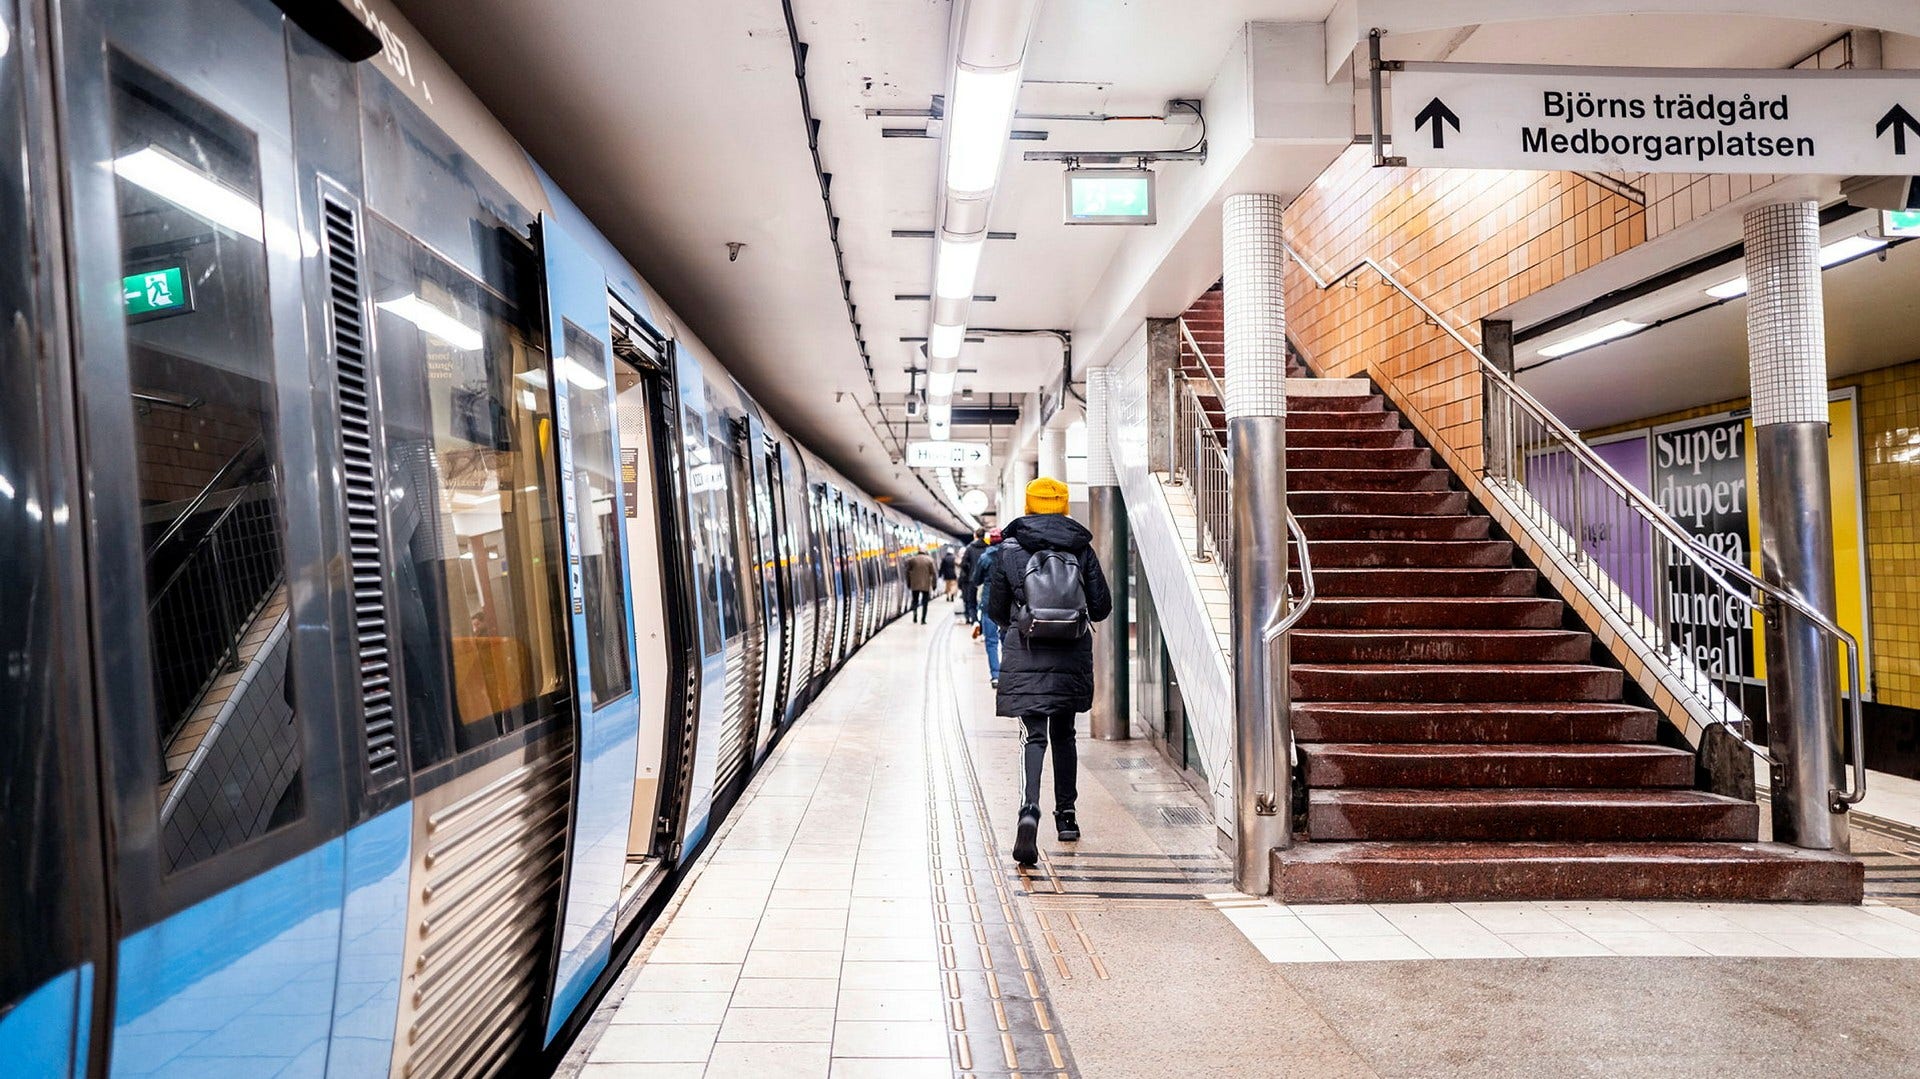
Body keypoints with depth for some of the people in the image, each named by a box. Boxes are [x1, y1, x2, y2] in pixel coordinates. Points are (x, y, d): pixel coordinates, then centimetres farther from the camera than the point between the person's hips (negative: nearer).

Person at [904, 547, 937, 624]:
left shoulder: (912, 559, 2)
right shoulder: (929, 560, 0)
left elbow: (907, 572, 4)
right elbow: (933, 573, -1)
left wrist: (908, 584, 12)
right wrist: (934, 585, 5)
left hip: (915, 585, 1)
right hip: (926, 585, -1)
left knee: (915, 600, 13)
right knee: (924, 602, 6)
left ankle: (915, 614, -11)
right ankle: (923, 620, 1)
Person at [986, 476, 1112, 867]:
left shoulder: (1009, 549, 0)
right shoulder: (1081, 548, 3)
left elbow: (996, 610, 2)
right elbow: (1102, 607, 3)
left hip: (1025, 656, -2)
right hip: (1071, 655, 2)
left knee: (1036, 735, -3)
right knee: (1063, 733, 18)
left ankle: (1030, 809, -25)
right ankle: (1066, 814, 24)